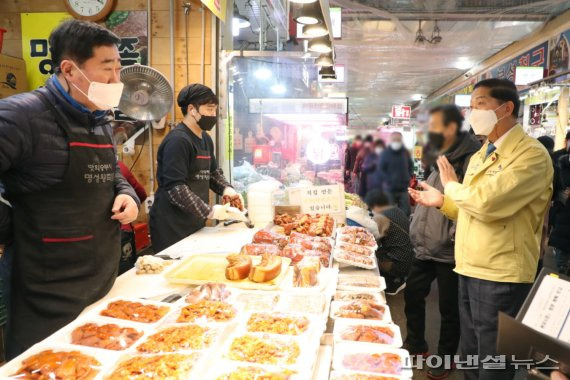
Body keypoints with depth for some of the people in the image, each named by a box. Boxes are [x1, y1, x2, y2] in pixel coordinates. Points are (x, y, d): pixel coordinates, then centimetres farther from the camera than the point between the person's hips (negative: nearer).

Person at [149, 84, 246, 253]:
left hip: (195, 224, 9)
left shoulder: (205, 139, 12)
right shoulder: (177, 141, -17)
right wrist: (210, 212, -21)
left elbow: (212, 172, 23)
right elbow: (175, 189, -23)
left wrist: (226, 189, 3)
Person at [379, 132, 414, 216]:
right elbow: (381, 169, -2)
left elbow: (411, 166, 18)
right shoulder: (385, 153, -3)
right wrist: (389, 180, -12)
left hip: (404, 188, 2)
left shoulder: (405, 152, 7)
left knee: (406, 212, 3)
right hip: (390, 188, -2)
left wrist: (409, 177, 4)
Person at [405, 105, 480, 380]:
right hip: (425, 249, 8)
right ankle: (416, 346, 38)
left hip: (449, 253, -8)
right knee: (412, 295, 17)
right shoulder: (439, 159, 12)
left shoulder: (470, 160, -16)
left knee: (449, 308, 9)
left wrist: (454, 238, -22)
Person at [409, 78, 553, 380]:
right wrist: (442, 201, 4)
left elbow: (487, 203, -28)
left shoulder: (531, 154, -15)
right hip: (470, 269, 8)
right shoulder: (479, 156, 13)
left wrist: (451, 185, -11)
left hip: (500, 276, -8)